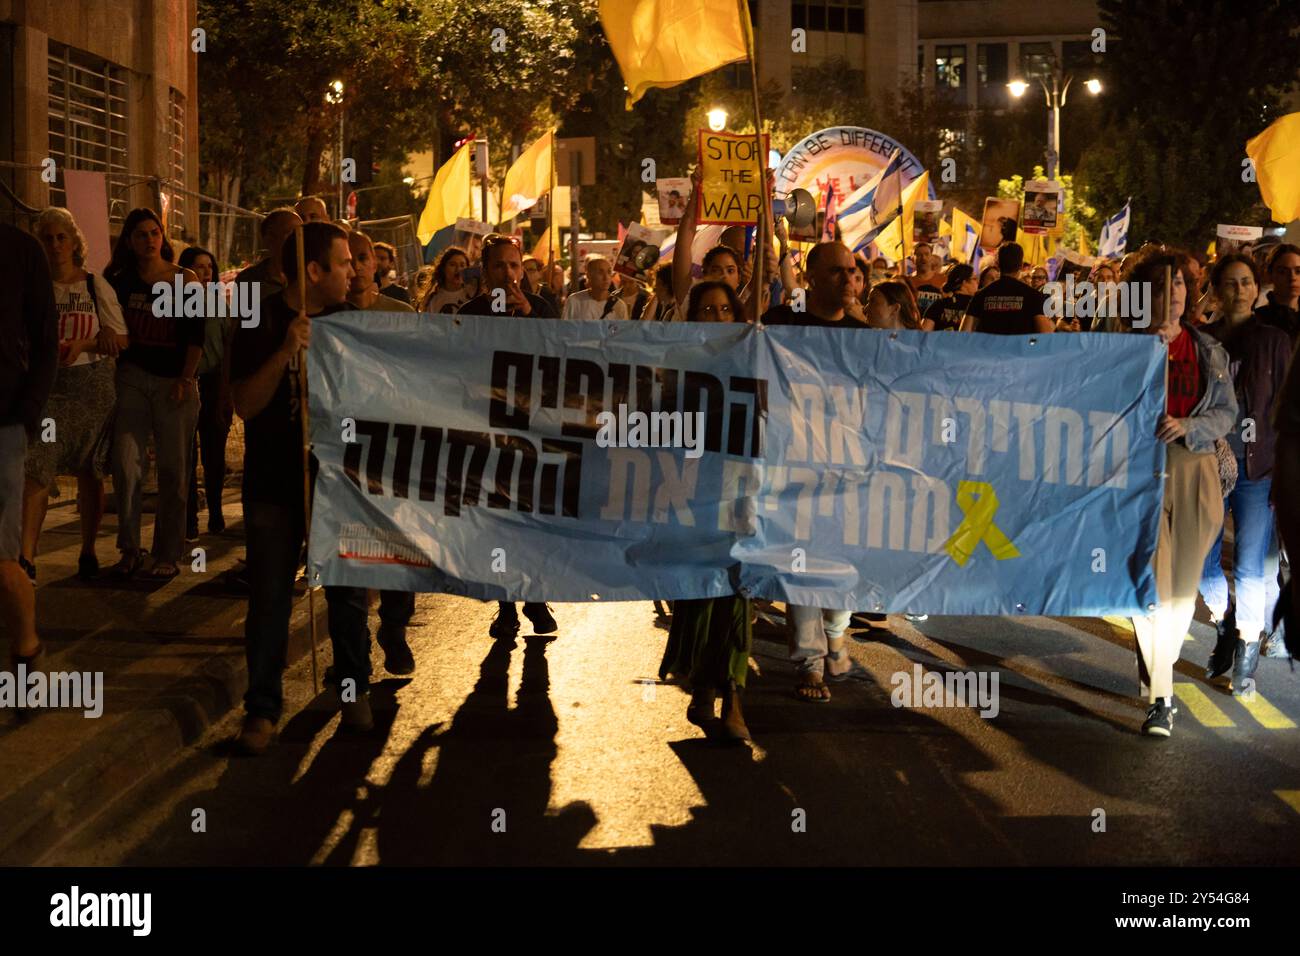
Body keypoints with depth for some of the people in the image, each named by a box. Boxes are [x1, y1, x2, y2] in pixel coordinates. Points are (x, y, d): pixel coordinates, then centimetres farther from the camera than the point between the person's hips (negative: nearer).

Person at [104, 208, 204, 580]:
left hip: (175, 382, -2)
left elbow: (196, 335, -2)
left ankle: (168, 555, 7)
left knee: (173, 469, 0)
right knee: (126, 463, -8)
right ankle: (130, 549, 3)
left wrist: (185, 378, -9)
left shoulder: (185, 281, 1)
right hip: (132, 378, 2)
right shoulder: (120, 282, 8)